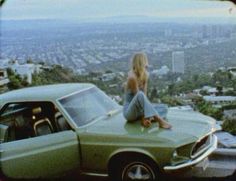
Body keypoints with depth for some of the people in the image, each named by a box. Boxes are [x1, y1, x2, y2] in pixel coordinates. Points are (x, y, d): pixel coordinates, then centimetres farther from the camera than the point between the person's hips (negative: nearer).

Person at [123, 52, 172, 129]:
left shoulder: (144, 75, 4)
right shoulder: (132, 77, -19)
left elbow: (145, 96, -5)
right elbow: (138, 96, -22)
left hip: (138, 110, 8)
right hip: (129, 111, -8)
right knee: (140, 95, -36)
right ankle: (160, 121, -38)